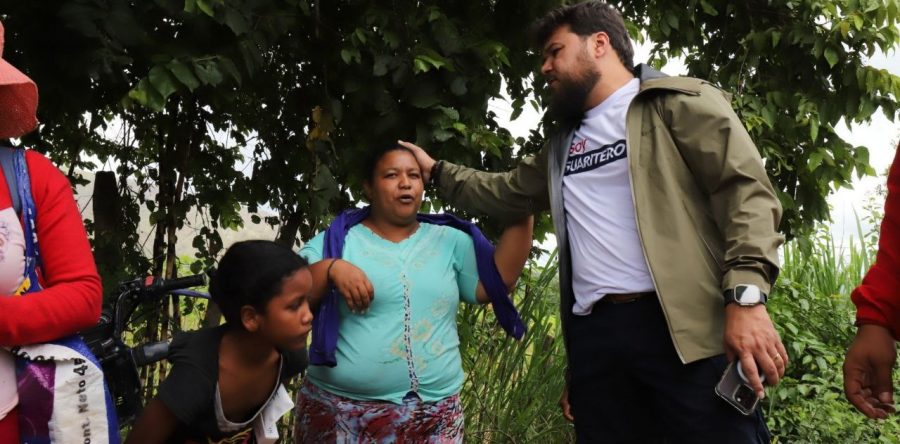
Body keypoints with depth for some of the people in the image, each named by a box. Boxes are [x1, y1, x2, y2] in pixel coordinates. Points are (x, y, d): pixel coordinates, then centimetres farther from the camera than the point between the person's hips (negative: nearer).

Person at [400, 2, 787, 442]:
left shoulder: (678, 102, 4)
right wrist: (436, 170, 36)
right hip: (595, 334, 7)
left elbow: (745, 189, -7)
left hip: (683, 324, -6)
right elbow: (504, 191, 41)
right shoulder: (562, 145, 28)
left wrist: (746, 296, -18)